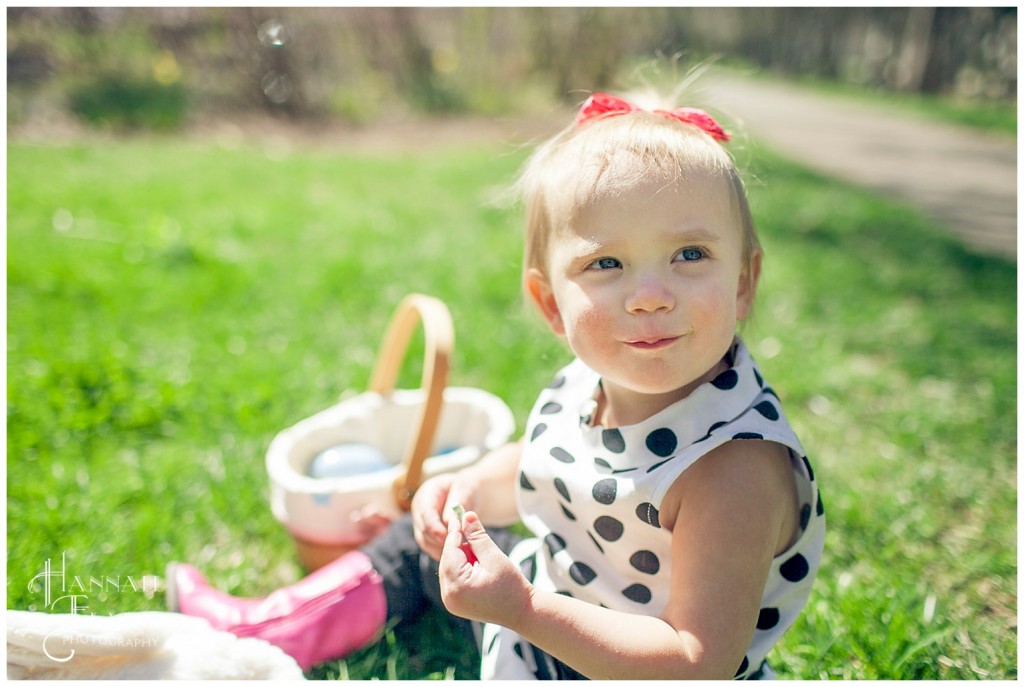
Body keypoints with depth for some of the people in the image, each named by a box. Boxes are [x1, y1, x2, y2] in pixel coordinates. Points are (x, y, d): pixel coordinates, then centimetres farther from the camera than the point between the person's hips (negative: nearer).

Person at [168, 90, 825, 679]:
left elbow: (700, 661, -32)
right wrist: (469, 488, -11)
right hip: (552, 597, 7)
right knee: (429, 540, 19)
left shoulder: (737, 465, -35)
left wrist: (523, 609, -35)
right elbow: (535, 469, 9)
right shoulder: (587, 386, -12)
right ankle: (267, 627, 35)